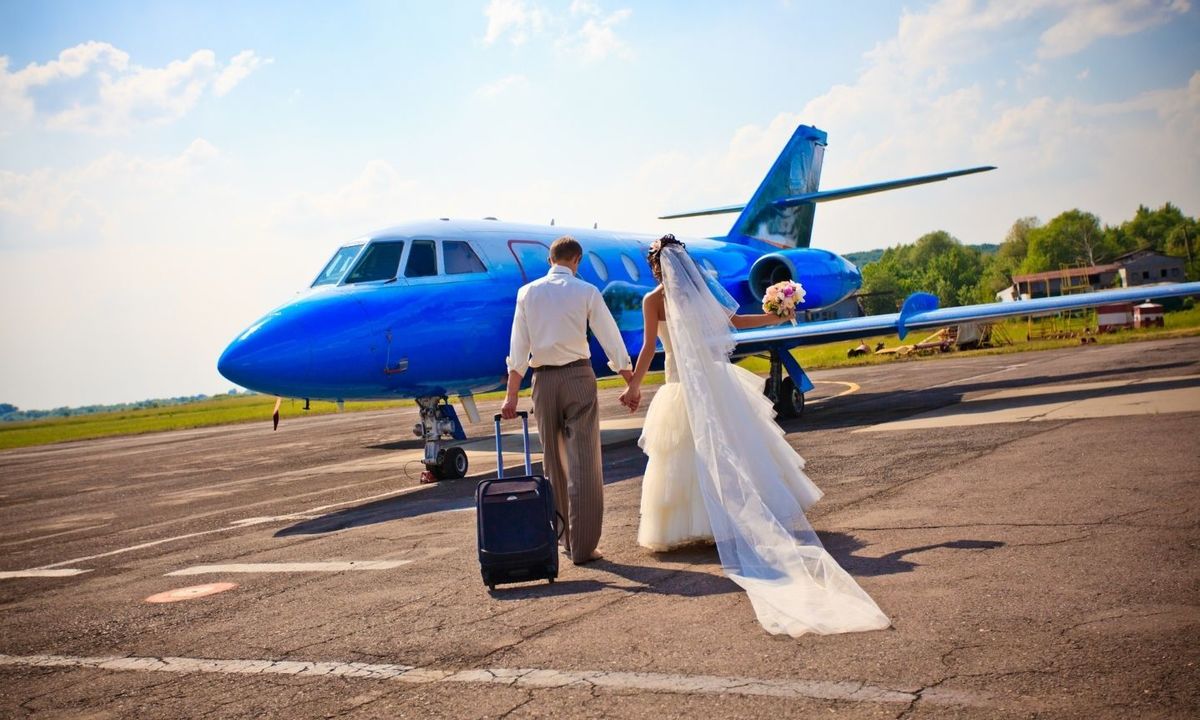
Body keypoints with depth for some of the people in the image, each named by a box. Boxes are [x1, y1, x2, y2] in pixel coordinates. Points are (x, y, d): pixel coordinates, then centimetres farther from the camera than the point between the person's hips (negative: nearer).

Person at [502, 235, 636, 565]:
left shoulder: (527, 292, 5)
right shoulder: (586, 291, -1)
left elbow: (518, 348, 2)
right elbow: (611, 340, -1)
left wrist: (511, 395, 4)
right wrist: (632, 384, 6)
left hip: (543, 380, 3)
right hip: (578, 377, -3)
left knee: (554, 462, 15)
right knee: (584, 463, -2)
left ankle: (565, 537, 25)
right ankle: (582, 547, -4)